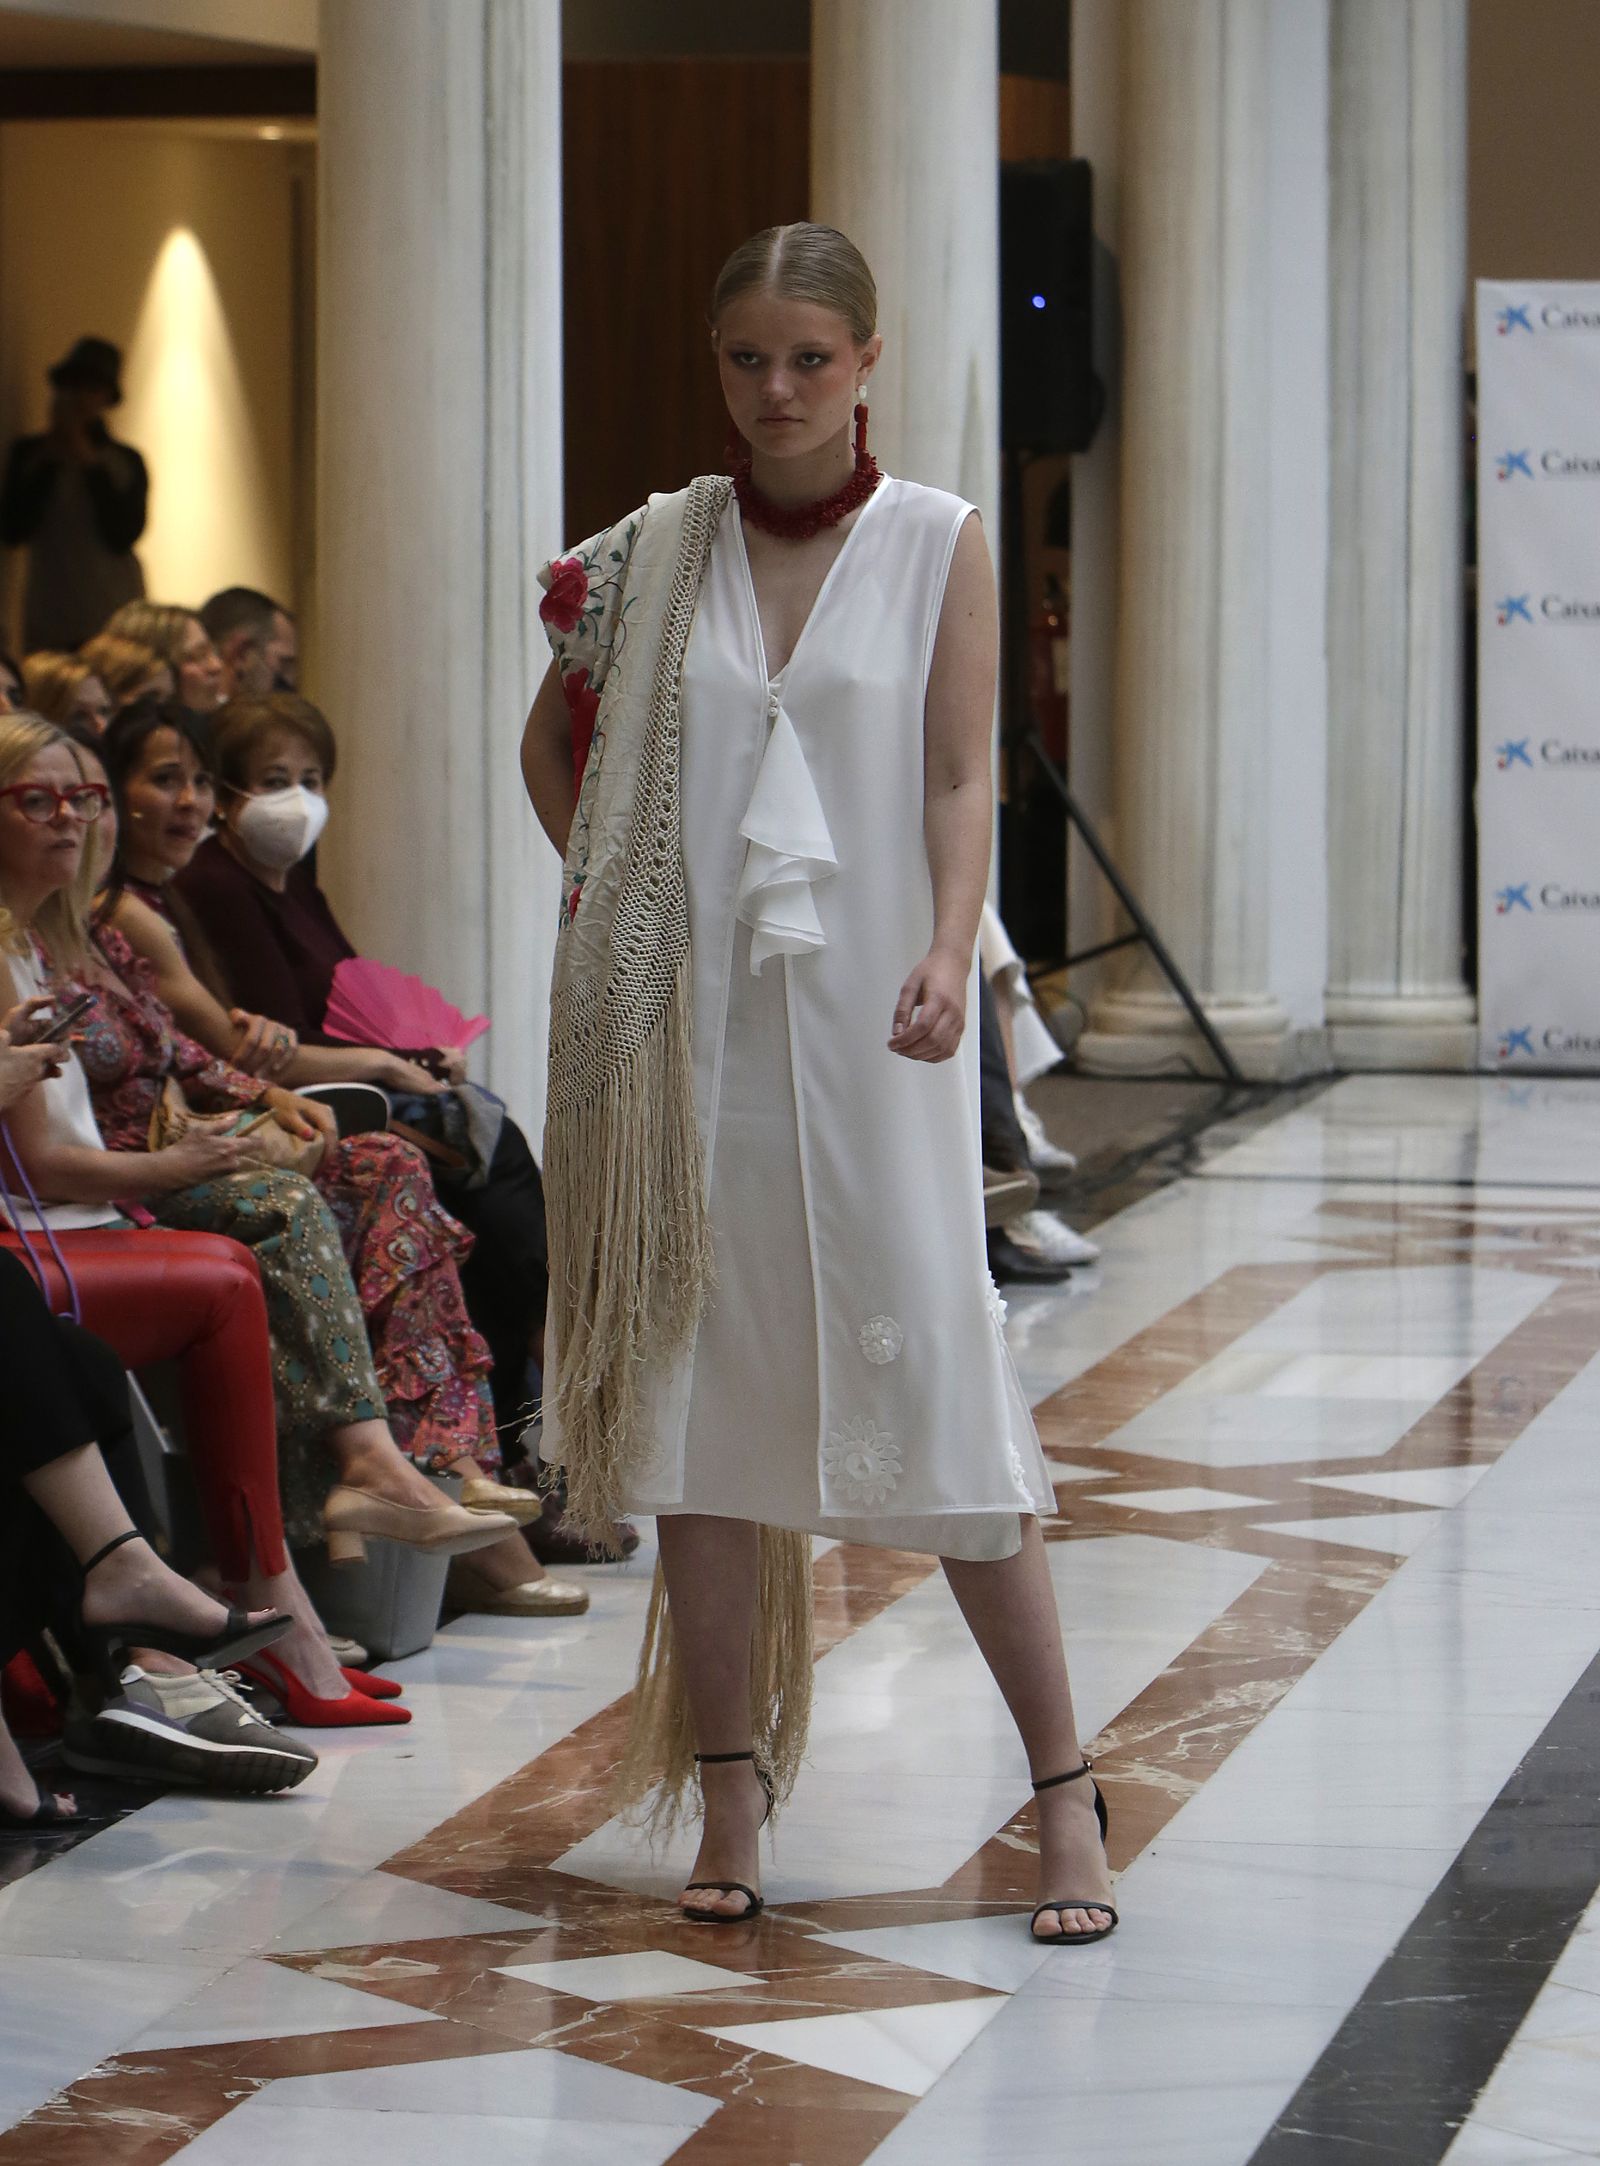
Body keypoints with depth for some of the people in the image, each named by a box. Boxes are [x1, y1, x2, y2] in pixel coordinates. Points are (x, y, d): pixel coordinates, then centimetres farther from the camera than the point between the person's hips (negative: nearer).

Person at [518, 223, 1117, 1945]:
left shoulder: (938, 545, 2)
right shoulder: (655, 552, 8)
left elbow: (958, 778, -3)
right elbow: (551, 738, 20)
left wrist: (946, 955, -18)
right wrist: (613, 887, 7)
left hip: (867, 1018, -2)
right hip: (693, 1019, 3)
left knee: (933, 1375, -6)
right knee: (700, 1382, 2)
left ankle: (1065, 1790, 2)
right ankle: (729, 1801, 10)